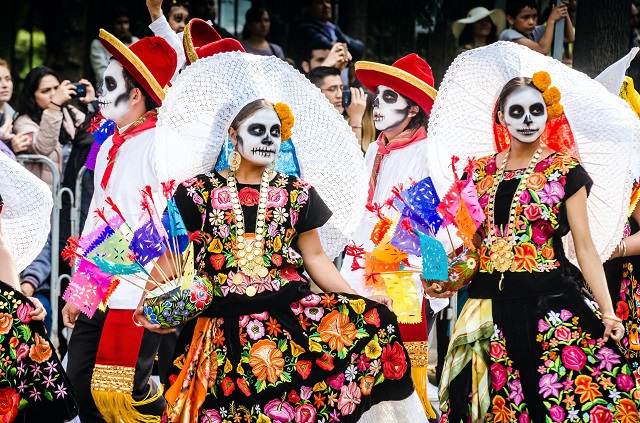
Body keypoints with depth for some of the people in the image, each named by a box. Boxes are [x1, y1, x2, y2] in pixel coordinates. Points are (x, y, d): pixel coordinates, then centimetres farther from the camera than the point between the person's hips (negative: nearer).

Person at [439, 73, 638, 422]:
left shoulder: (565, 171, 1)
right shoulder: (481, 172, 11)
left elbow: (584, 246, -2)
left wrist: (607, 311, -11)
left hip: (549, 302, -3)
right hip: (491, 303, 3)